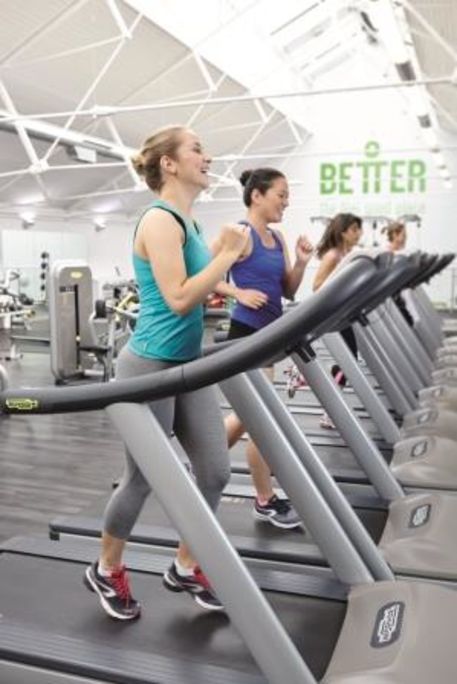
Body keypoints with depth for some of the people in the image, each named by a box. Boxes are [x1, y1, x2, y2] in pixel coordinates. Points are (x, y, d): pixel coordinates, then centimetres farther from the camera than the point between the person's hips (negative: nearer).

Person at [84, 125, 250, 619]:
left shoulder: (188, 224, 13)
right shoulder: (160, 221, -16)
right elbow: (179, 299, -25)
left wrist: (222, 256, 7)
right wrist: (227, 254, -18)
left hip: (188, 365, 9)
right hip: (150, 367, -9)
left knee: (215, 471, 9)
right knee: (142, 479, 7)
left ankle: (184, 569, 28)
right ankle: (106, 571, 32)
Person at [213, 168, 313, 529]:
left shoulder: (278, 239, 12)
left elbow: (288, 291, 13)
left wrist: (301, 263, -3)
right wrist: (239, 292, -24)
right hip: (247, 332, -9)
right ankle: (266, 502, 13)